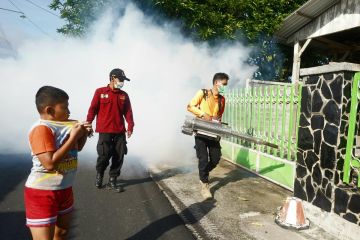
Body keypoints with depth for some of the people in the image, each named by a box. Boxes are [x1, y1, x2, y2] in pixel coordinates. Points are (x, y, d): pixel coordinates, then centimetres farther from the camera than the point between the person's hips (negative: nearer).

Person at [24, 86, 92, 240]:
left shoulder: (64, 125, 3)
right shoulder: (41, 129, -22)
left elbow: (77, 148, 18)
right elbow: (50, 163, -31)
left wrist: (84, 134, -3)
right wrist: (73, 137, -26)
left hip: (64, 189, 8)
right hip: (42, 193, -8)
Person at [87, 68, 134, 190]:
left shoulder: (124, 95, 13)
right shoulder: (100, 92, 5)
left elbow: (128, 112, 8)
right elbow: (93, 109, 3)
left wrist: (130, 126, -2)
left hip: (120, 132, 3)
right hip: (104, 131, -3)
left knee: (119, 157, 2)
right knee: (104, 155, -6)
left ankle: (112, 179, 18)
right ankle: (99, 174, 23)